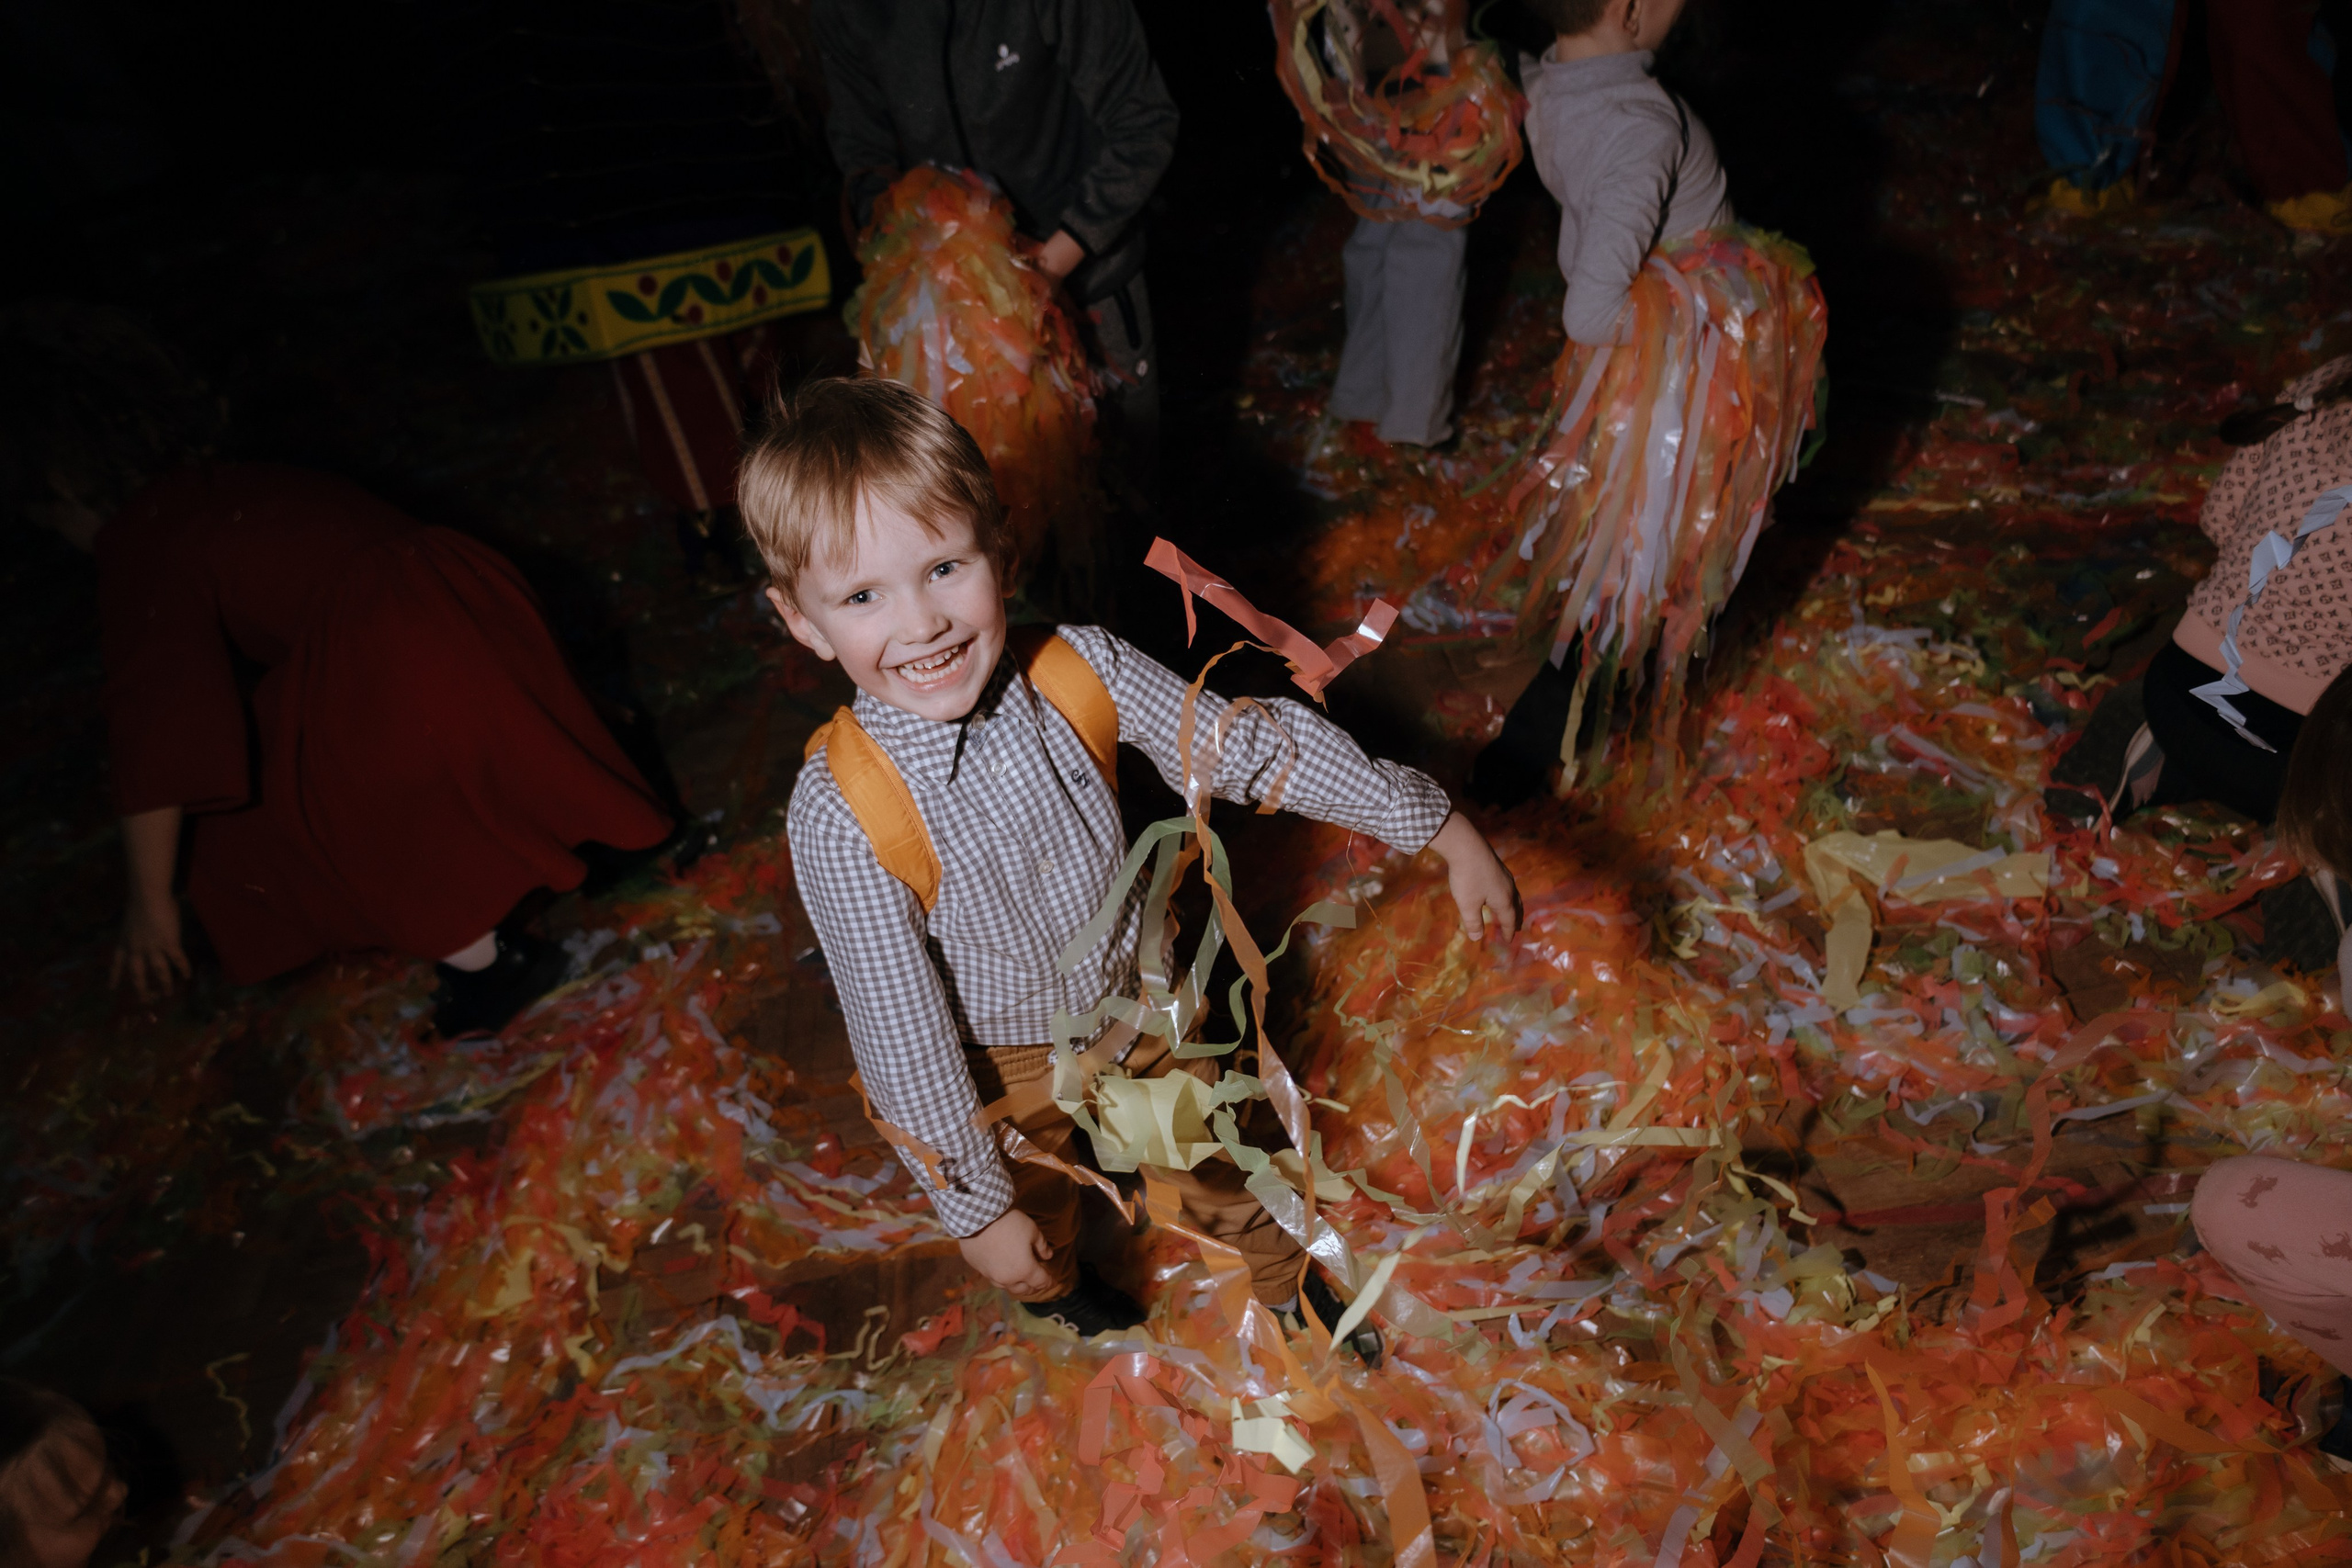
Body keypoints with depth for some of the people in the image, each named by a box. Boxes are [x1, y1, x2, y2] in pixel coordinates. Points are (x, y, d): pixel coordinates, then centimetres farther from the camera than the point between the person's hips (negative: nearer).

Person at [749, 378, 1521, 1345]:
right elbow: (904, 1037, -26)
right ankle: (1055, 1286, 67)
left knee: (1223, 1154, 26)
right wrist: (976, 1208, -16)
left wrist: (1442, 831, -11)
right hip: (995, 1066, -2)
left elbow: (1252, 744, -15)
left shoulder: (1080, 672, -27)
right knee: (1039, 1205, 29)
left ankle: (1287, 1281, 60)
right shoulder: (843, 819, -35)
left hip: (1136, 999, 2)